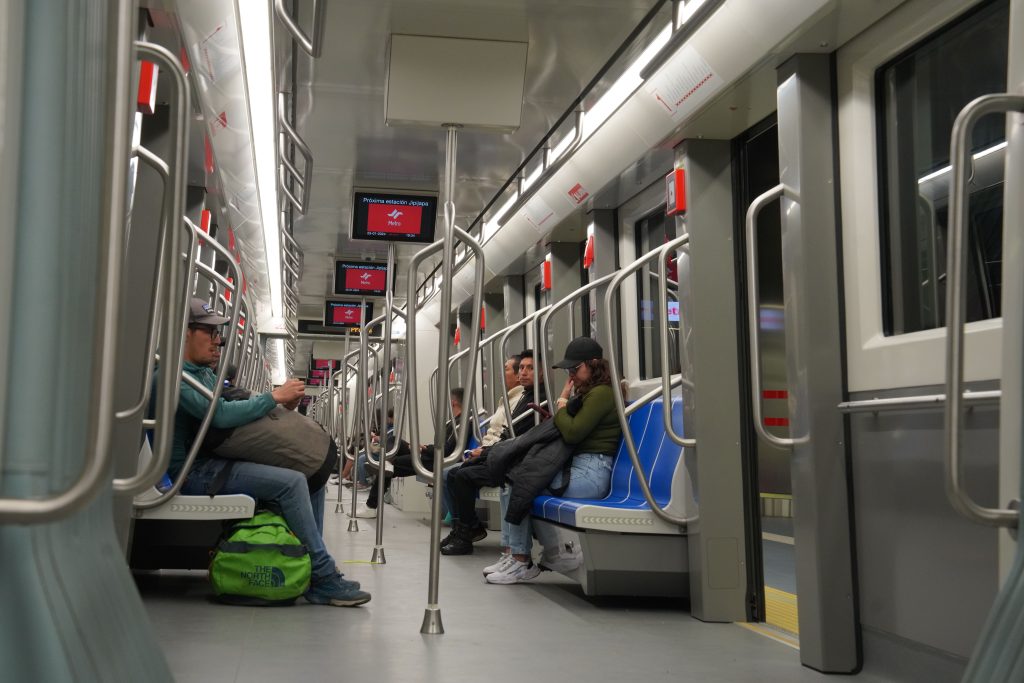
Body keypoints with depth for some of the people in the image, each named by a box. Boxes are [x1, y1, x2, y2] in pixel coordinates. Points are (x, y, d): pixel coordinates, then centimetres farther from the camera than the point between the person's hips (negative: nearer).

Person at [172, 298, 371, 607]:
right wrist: (275, 396, -18)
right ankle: (324, 578, -18)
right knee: (291, 482, -25)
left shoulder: (206, 373, 18)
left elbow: (236, 404, 20)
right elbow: (220, 414, -25)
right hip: (195, 472, -10)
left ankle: (309, 564, 3)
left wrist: (284, 401, 1)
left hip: (216, 462, 10)